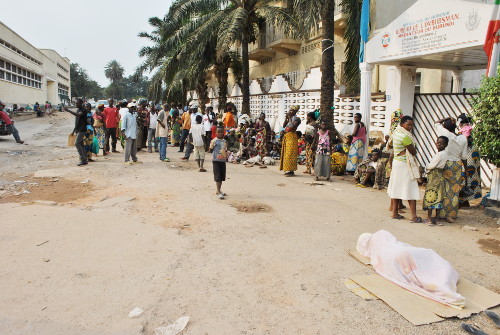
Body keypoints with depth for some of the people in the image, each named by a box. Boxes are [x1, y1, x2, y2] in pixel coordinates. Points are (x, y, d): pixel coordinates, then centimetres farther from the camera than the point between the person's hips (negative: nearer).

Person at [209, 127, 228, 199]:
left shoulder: (224, 141, 13)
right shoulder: (214, 140, -5)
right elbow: (211, 150, -2)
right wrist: (210, 148, -17)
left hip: (223, 160, 6)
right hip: (216, 160, -6)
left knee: (222, 176, 10)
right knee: (217, 176, -7)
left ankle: (218, 191, 23)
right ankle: (218, 192, -4)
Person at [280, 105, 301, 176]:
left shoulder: (296, 119, -7)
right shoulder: (289, 119, 16)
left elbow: (292, 127, -21)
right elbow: (284, 125, 8)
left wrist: (290, 118, -14)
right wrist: (286, 117, 2)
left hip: (292, 137, -9)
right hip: (286, 137, 9)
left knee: (290, 154, -11)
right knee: (286, 153, 9)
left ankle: (291, 171, -9)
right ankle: (288, 170, 15)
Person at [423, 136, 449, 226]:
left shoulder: (439, 154, -16)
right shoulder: (445, 154, 13)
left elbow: (431, 166, -15)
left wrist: (426, 167, 5)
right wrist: (428, 167, 11)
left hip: (434, 177, -9)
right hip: (441, 176, 9)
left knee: (430, 196, -5)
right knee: (438, 197, 8)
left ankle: (429, 219, -4)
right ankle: (436, 218, 11)